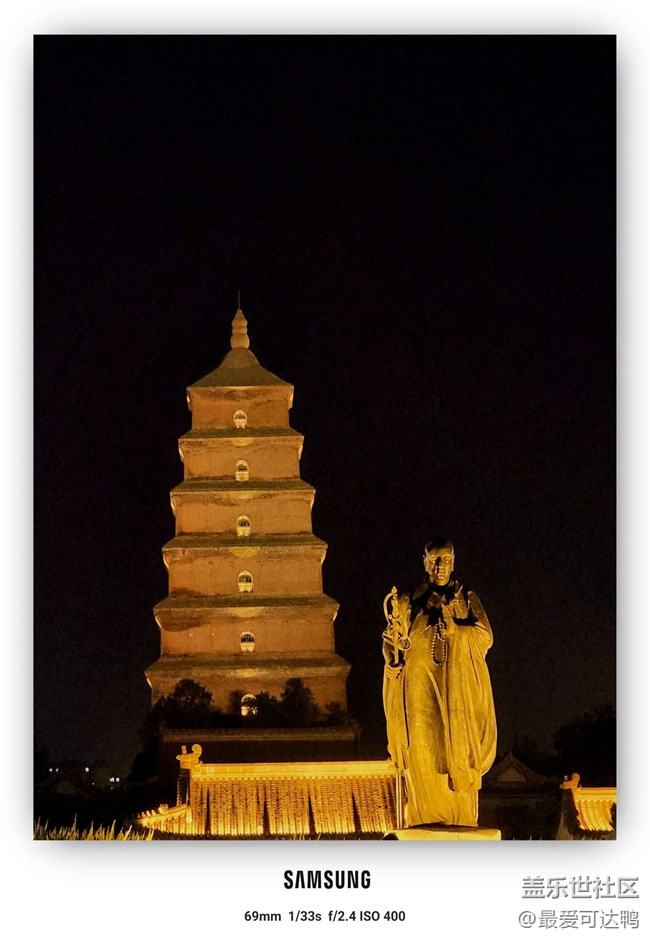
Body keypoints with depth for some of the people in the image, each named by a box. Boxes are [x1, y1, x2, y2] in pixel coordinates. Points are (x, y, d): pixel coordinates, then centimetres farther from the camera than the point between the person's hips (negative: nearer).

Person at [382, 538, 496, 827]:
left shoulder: (468, 599, 12)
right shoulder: (409, 602, 13)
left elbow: (485, 637, -1)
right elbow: (394, 645, 9)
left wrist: (454, 627, -15)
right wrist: (395, 630, -12)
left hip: (460, 690, 0)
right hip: (421, 689, 0)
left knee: (460, 757, -8)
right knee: (423, 752, -12)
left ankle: (461, 824, -5)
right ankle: (429, 821, -12)